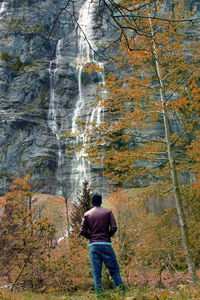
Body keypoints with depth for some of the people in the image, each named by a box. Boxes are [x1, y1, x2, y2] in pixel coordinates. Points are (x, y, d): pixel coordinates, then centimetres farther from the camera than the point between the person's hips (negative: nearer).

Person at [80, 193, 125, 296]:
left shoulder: (87, 214, 7)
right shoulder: (107, 212, 3)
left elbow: (82, 231, 0)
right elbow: (114, 228, -6)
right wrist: (108, 236, 10)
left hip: (93, 245, 2)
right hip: (106, 244, -2)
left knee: (96, 273, 5)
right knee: (114, 270, 4)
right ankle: (121, 292, 2)